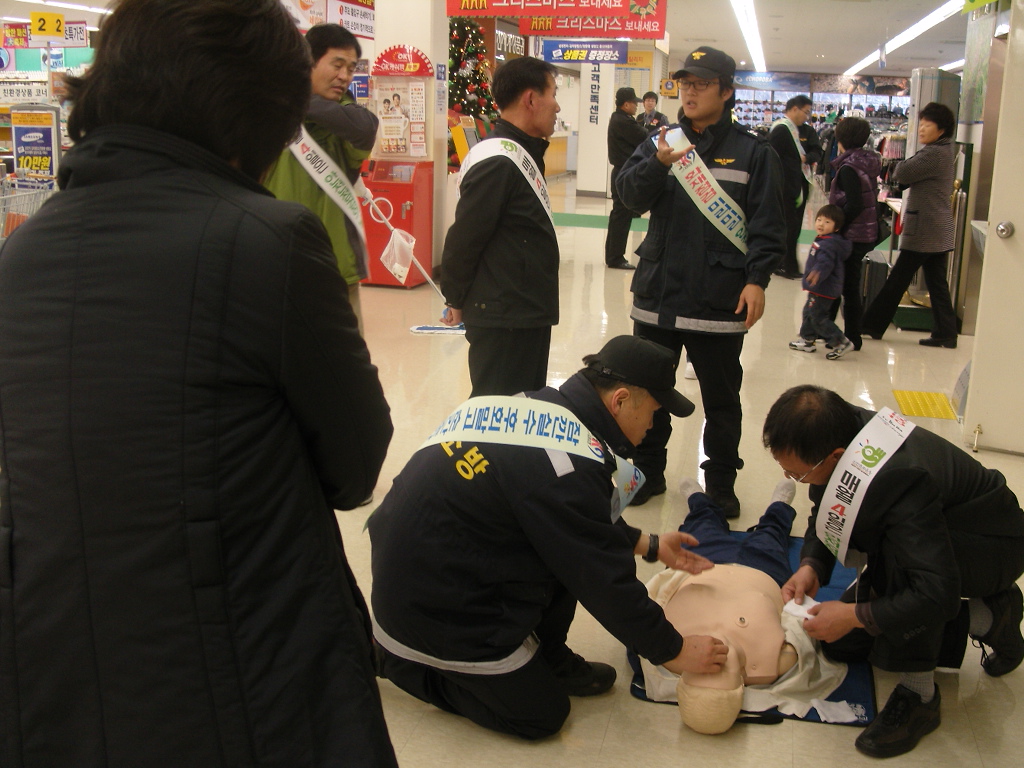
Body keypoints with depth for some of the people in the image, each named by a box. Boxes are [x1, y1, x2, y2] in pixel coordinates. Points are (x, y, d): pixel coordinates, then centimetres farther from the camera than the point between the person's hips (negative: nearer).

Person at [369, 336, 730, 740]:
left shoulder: (533, 407, 2)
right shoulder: (568, 463, -25)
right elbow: (606, 582, -17)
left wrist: (648, 544, 22)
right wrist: (674, 652, -3)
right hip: (434, 612, -9)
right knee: (542, 716, 7)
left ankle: (548, 658, 18)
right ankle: (401, 661, 11)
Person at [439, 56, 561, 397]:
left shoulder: (521, 153, 12)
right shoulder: (498, 162, -20)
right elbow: (464, 238, -19)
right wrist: (456, 301, -6)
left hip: (528, 315, 10)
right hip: (504, 321, -10)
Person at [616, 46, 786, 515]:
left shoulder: (753, 153, -1)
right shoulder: (660, 143, 8)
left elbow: (767, 224, -3)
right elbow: (630, 193, -7)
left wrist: (757, 279, -14)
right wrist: (658, 164, -25)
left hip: (720, 301, -3)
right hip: (657, 294, 3)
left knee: (722, 398, 9)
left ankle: (721, 483, 24)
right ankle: (648, 472, 30)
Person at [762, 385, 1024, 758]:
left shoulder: (899, 481, -42)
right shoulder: (842, 428, -19)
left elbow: (938, 594, -41)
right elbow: (823, 514, -1)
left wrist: (855, 615, -32)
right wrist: (811, 566, -18)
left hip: (993, 547, -8)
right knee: (839, 643, 6)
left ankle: (918, 695, -20)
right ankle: (985, 618, 15)